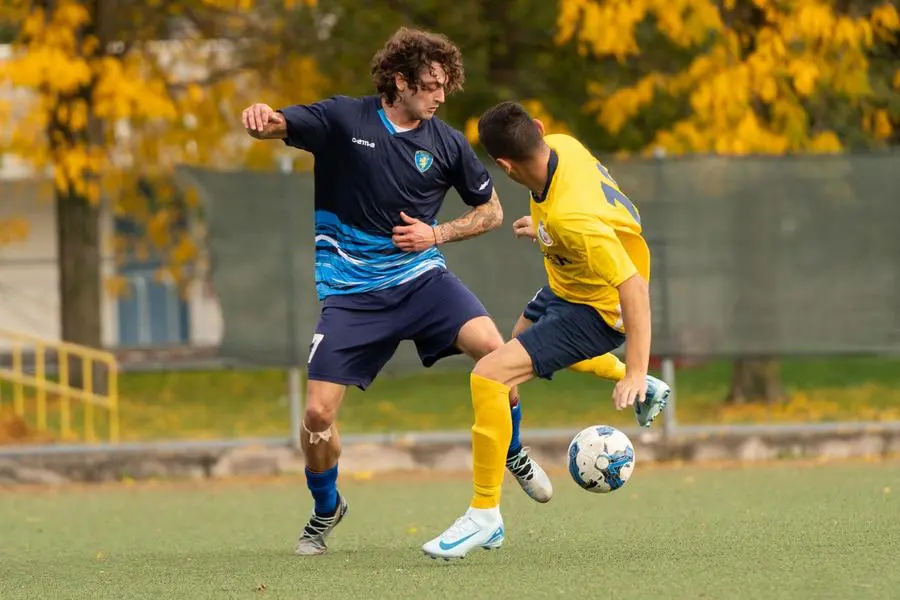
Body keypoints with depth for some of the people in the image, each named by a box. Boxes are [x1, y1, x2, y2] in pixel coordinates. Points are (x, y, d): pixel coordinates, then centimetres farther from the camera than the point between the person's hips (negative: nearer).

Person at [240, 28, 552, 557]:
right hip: (350, 290, -1)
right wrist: (261, 116, -39)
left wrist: (438, 234, -3)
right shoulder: (344, 119, -4)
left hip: (421, 275, 1)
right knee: (317, 412, -10)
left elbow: (491, 211, 14)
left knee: (493, 348, -24)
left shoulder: (447, 144, 3)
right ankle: (326, 509, 20)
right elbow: (278, 126, -14)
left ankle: (514, 454, 5)